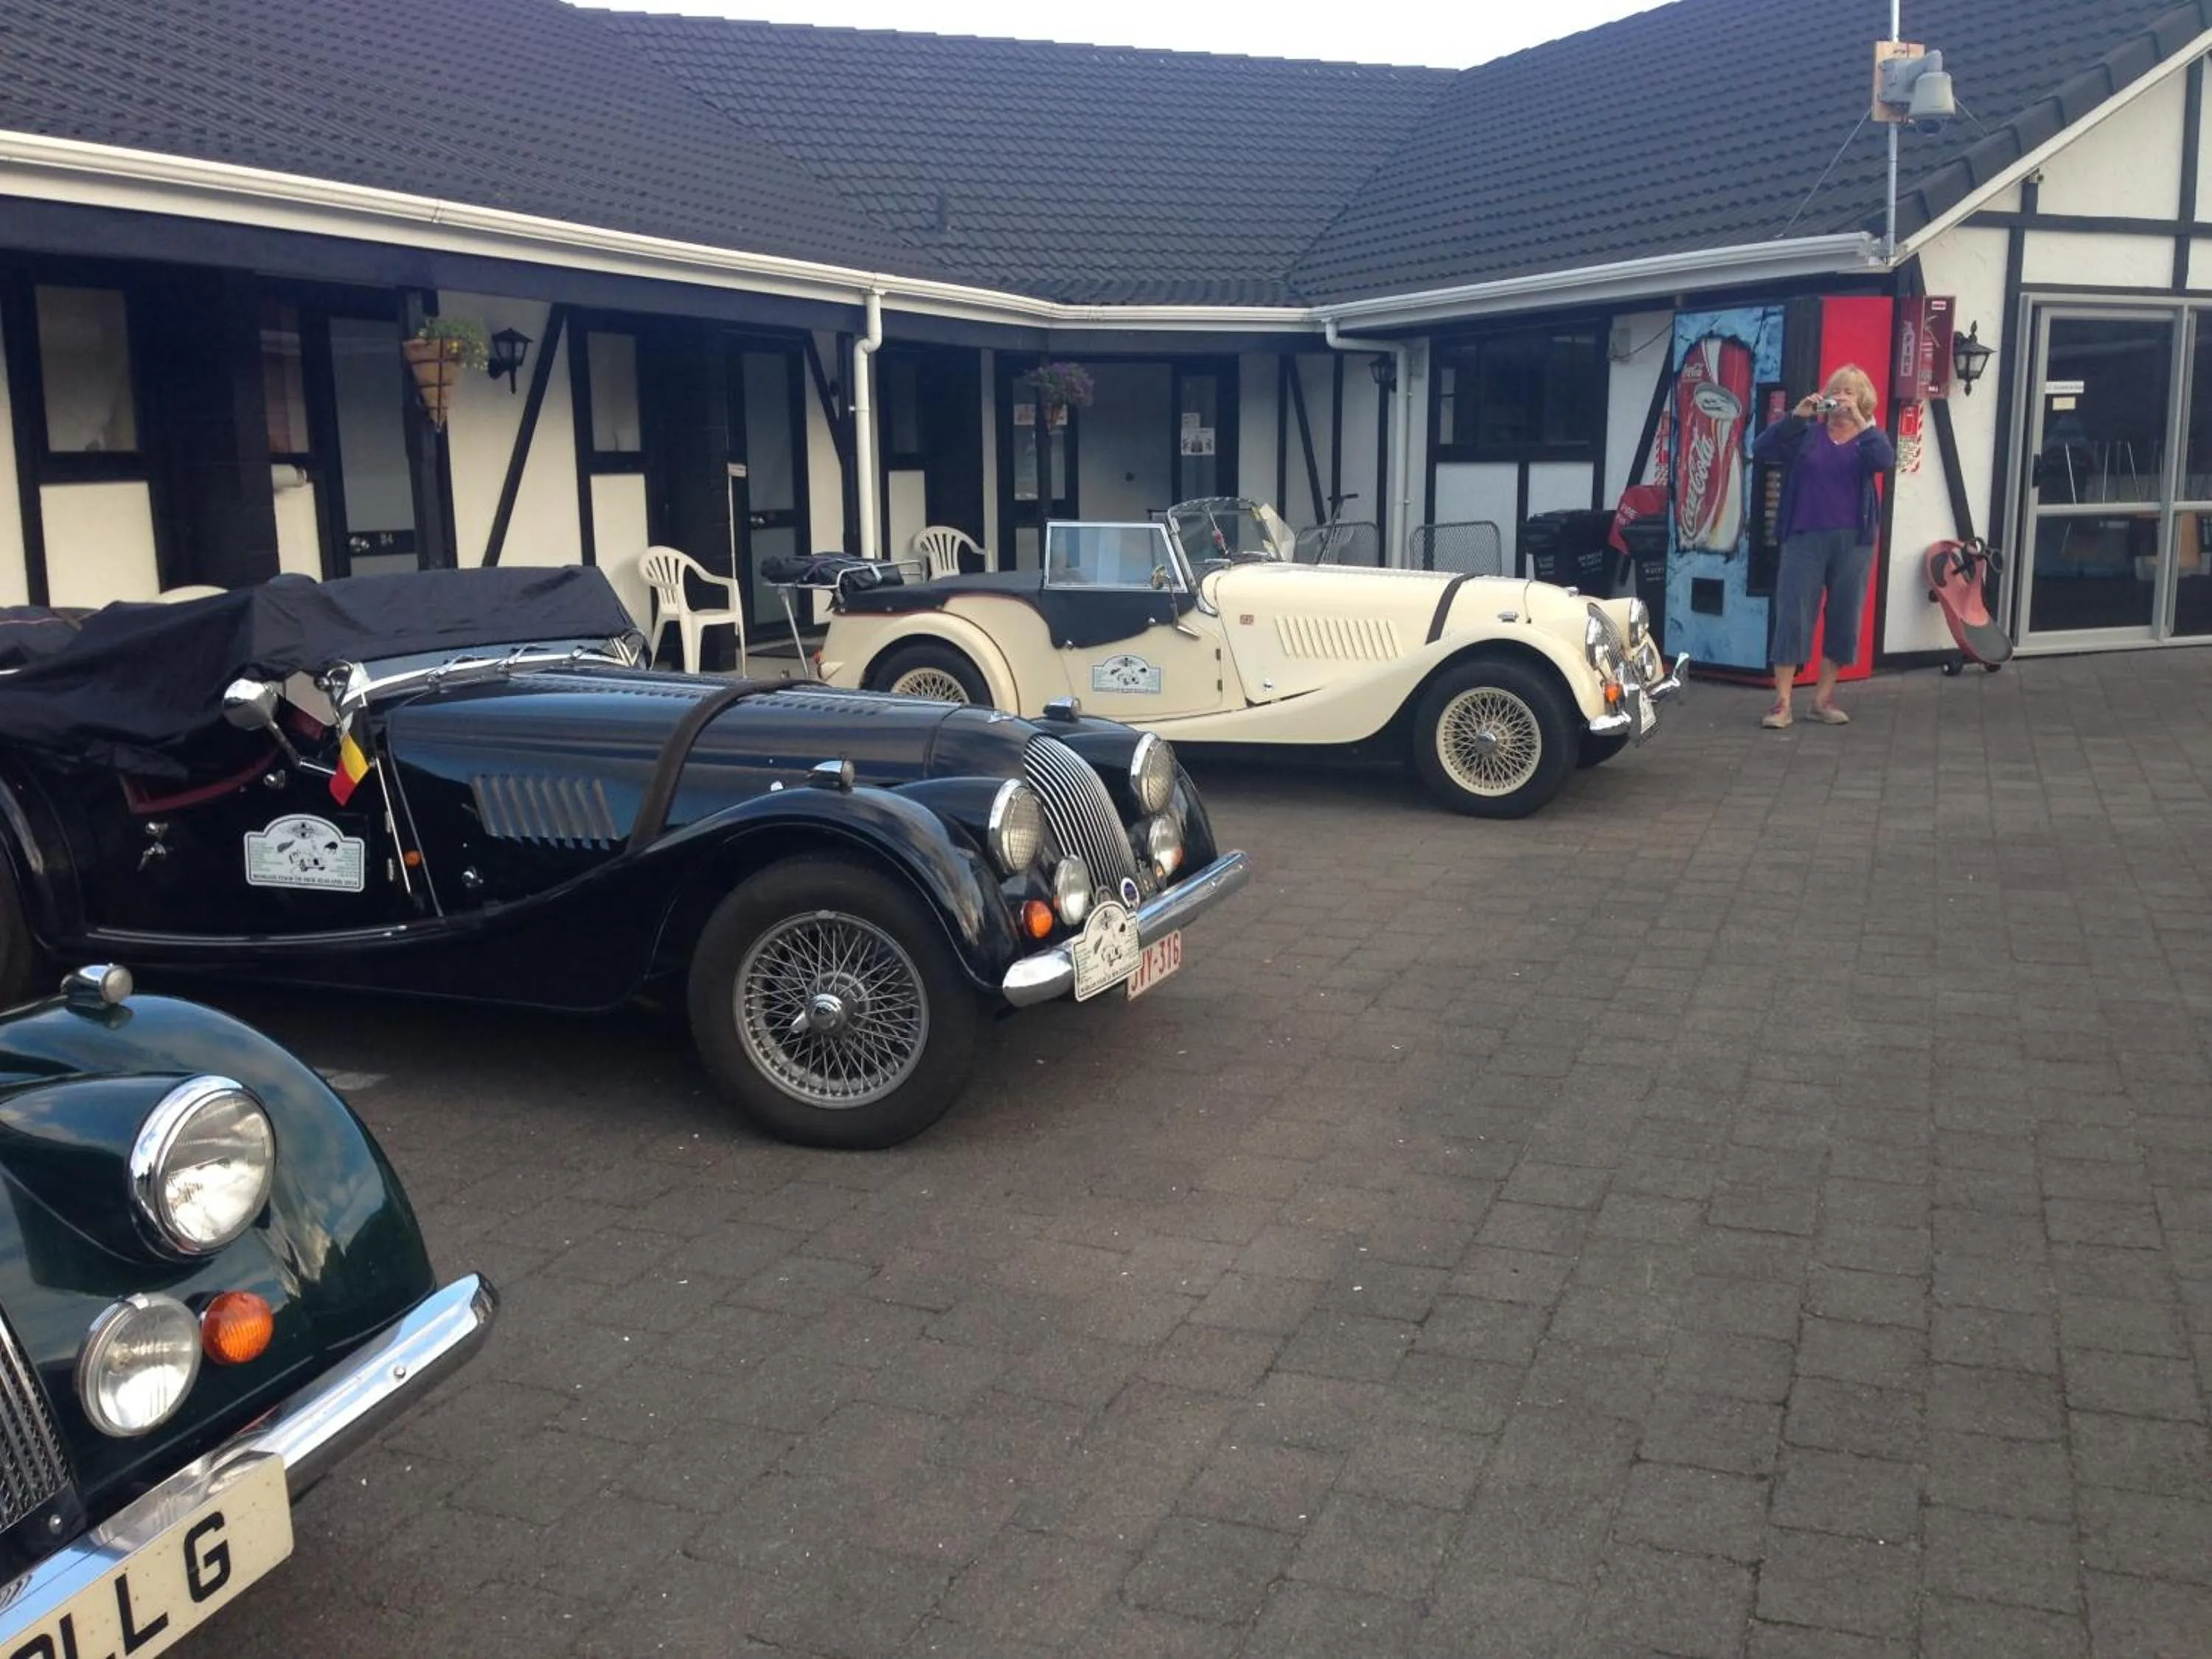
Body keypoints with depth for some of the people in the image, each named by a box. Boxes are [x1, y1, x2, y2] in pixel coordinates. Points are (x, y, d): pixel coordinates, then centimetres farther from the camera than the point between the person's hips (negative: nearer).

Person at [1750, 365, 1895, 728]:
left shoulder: (1867, 439, 8)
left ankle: (1824, 698, 15)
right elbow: (1760, 451, -6)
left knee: (1844, 619, 5)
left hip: (1852, 540, 1)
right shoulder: (1806, 434, 7)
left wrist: (1859, 420, -21)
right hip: (1804, 537, -1)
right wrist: (1795, 416, -16)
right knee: (1793, 616, -6)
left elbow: (1886, 462, -14)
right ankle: (1781, 703, -5)